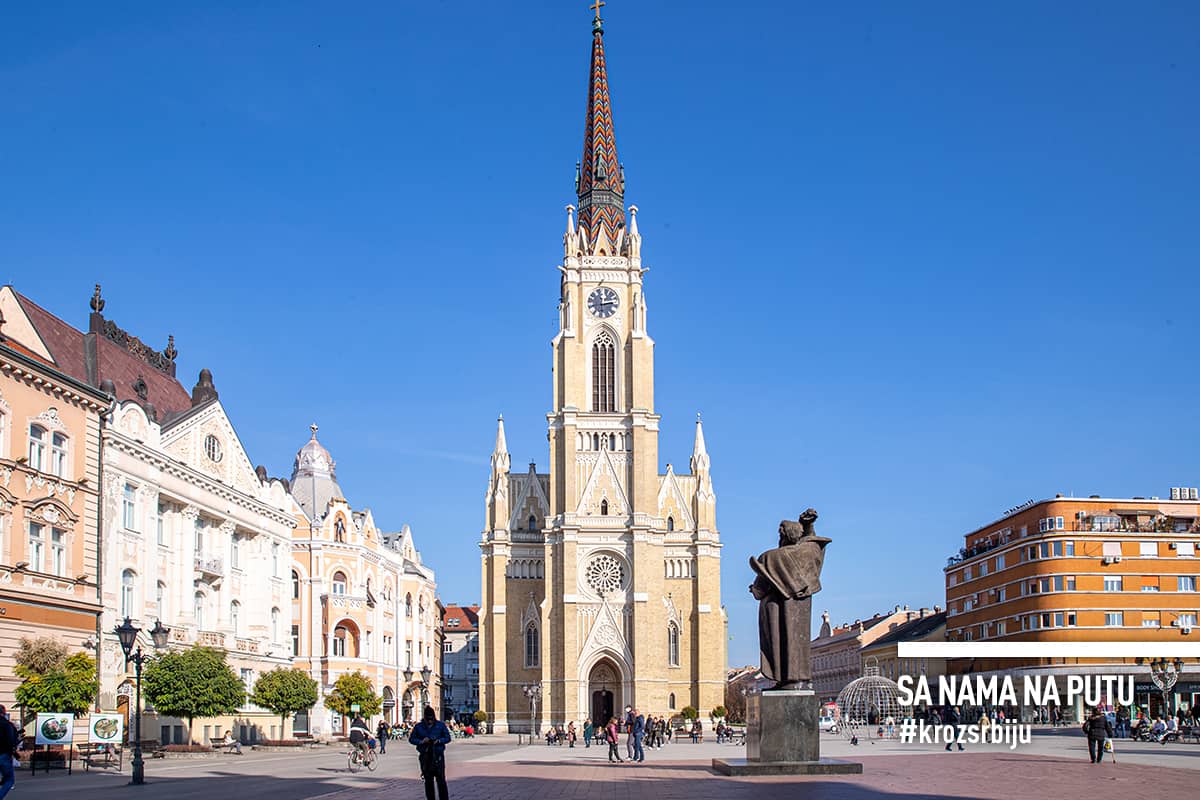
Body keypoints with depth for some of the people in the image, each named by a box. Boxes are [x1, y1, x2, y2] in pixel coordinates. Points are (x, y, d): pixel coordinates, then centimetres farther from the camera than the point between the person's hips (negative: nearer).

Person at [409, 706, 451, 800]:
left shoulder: (441, 725, 2)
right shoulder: (418, 726, 4)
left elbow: (448, 738, 6)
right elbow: (411, 739, 7)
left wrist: (439, 741, -14)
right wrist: (421, 741, -11)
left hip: (438, 756, -2)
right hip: (425, 756, 2)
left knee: (441, 780, -7)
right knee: (428, 781, 7)